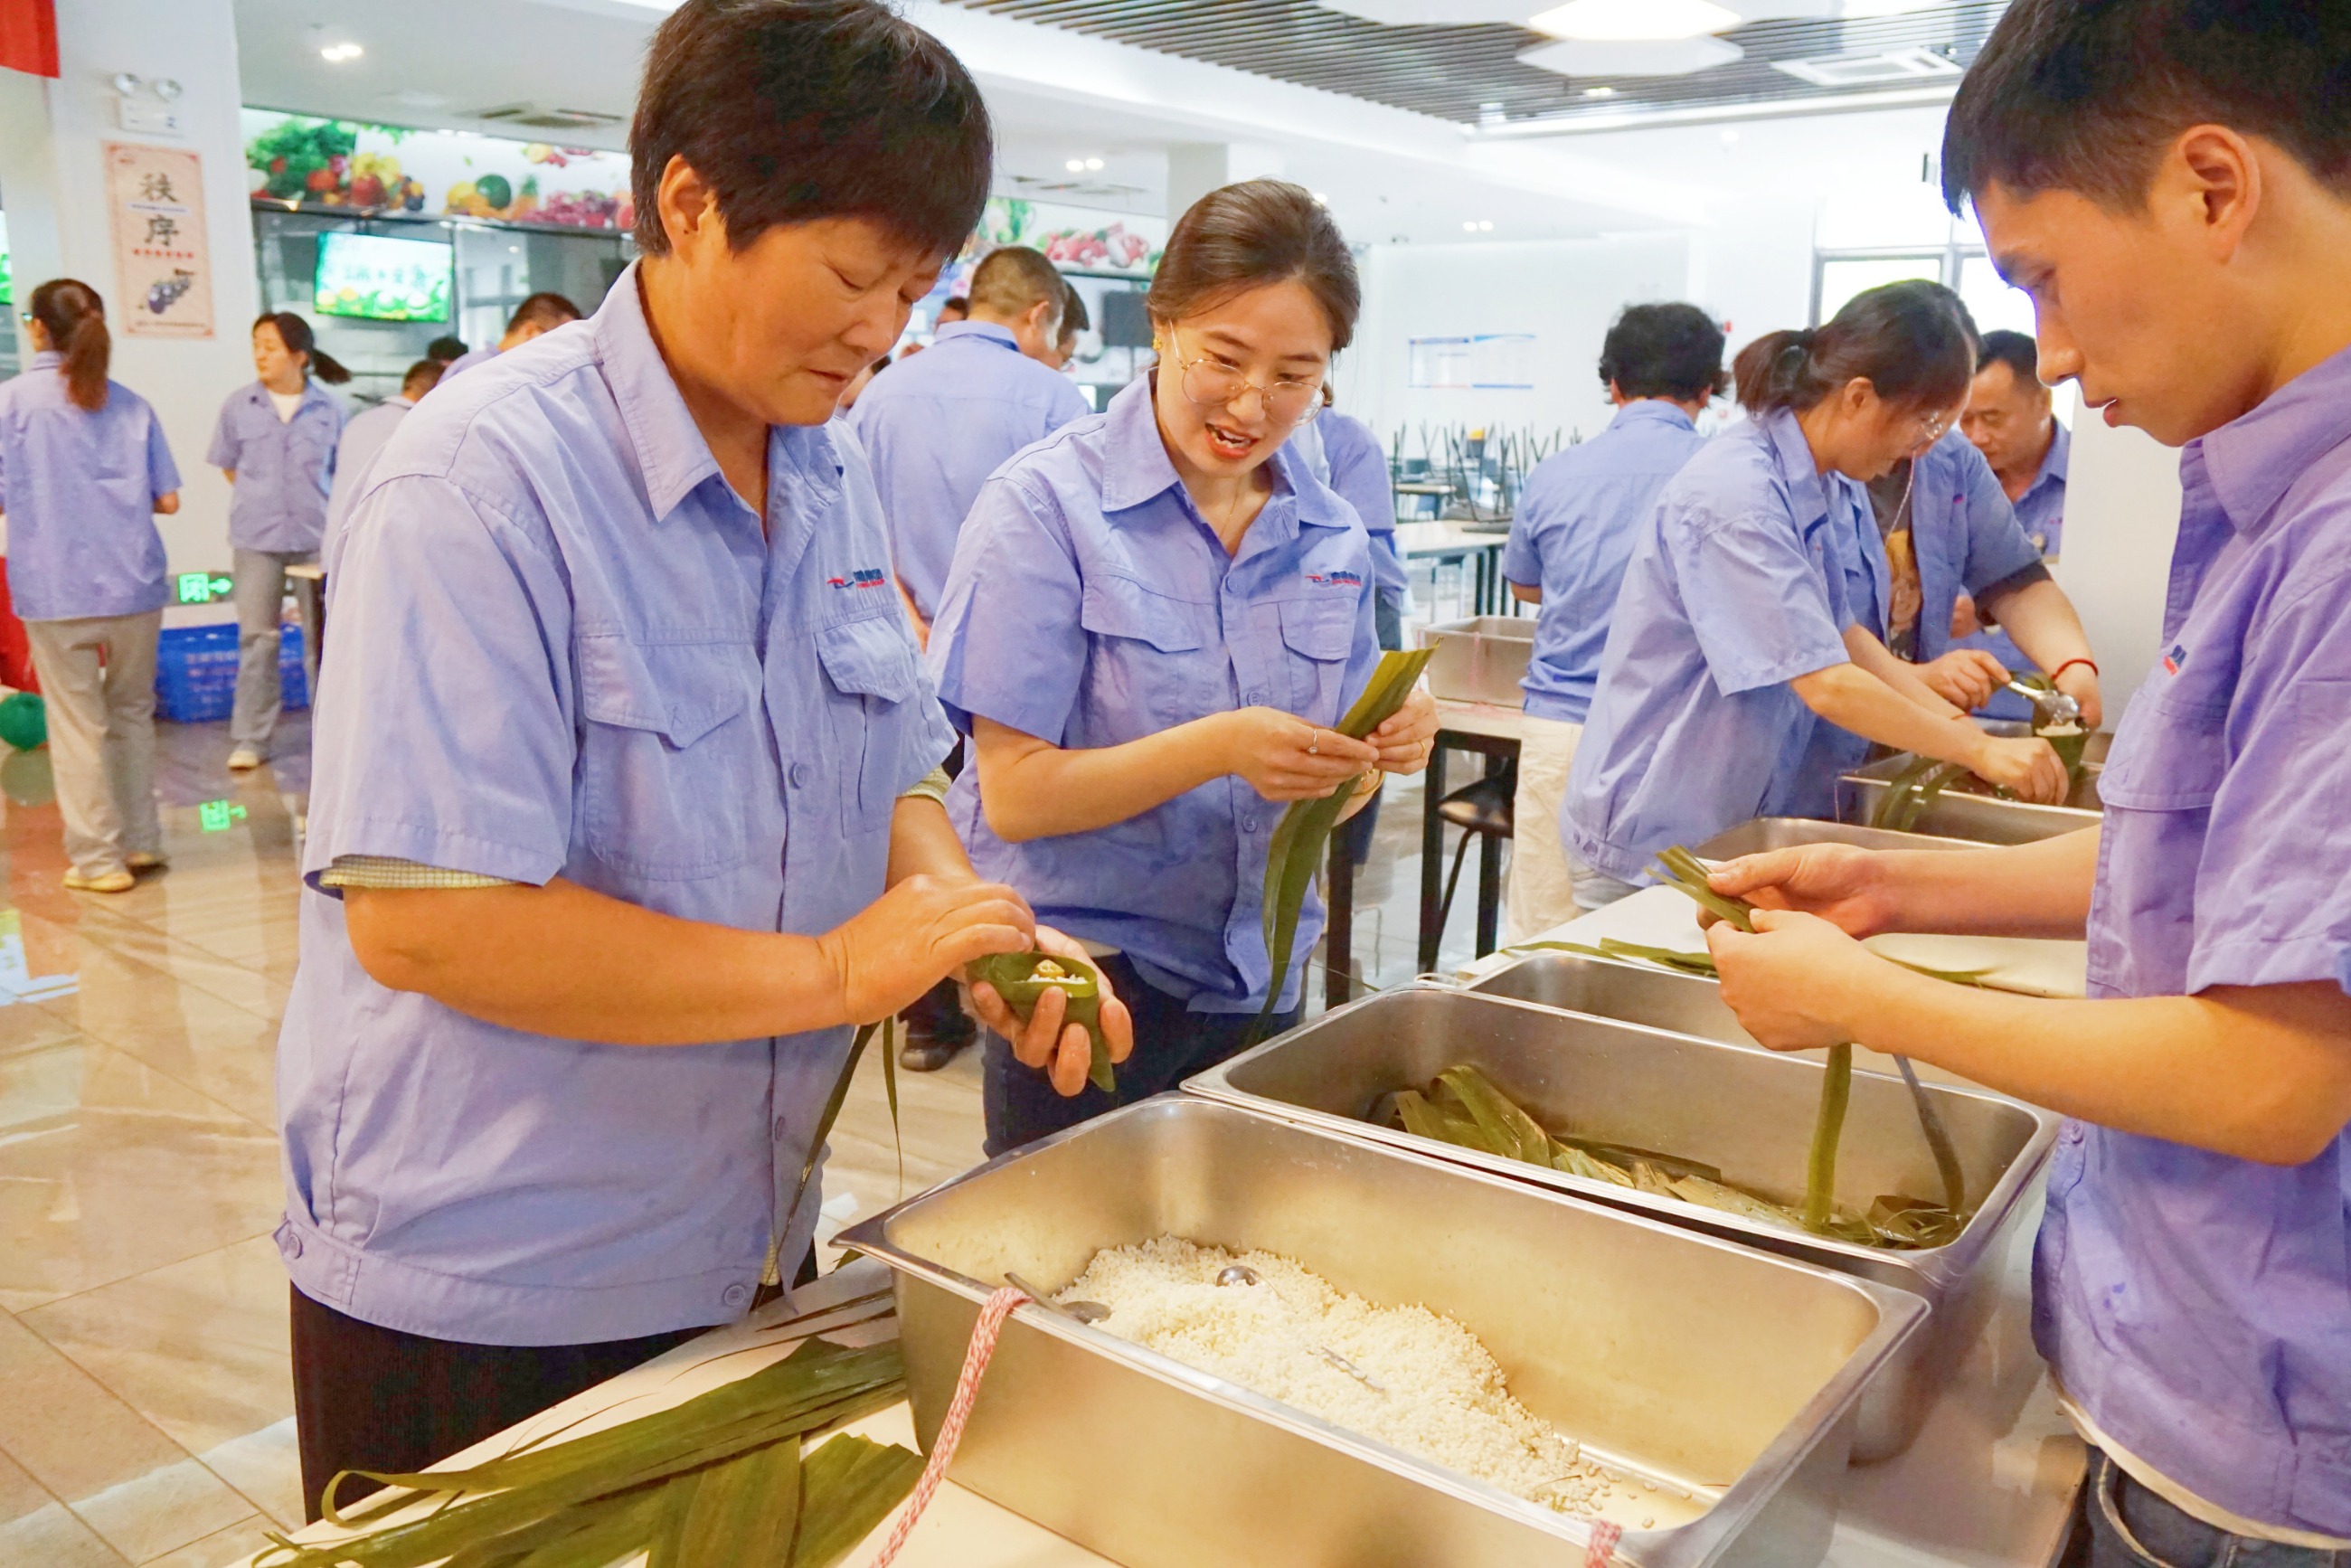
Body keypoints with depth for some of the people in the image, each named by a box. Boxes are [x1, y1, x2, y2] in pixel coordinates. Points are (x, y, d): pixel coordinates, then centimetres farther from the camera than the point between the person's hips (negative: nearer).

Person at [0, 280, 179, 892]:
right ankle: (141, 841, 22)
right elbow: (167, 499, 3)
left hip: (57, 591, -3)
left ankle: (98, 858, 9)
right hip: (134, 586, 3)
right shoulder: (130, 404, 4)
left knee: (78, 726, 4)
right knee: (133, 712, 17)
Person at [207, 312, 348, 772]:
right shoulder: (239, 405, 1)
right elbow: (228, 466, 12)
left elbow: (342, 471, 7)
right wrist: (259, 502, 8)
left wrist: (319, 510, 1)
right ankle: (250, 741, 8)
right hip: (256, 538, 0)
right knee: (257, 638, 4)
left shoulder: (328, 409, -2)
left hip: (317, 536, 0)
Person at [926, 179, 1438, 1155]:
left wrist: (1381, 748, -12)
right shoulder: (1048, 505, -12)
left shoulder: (1331, 537, 3)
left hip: (1258, 989, 5)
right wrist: (1220, 747, -27)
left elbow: (1314, 800, 9)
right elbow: (1015, 796, -16)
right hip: (1085, 979, -5)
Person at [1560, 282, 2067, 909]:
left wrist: (1957, 721, 4)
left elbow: (1841, 631, 14)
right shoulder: (1735, 493, -24)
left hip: (1731, 821, 9)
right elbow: (1827, 685, -25)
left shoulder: (1824, 490, 5)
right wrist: (1979, 752, -15)